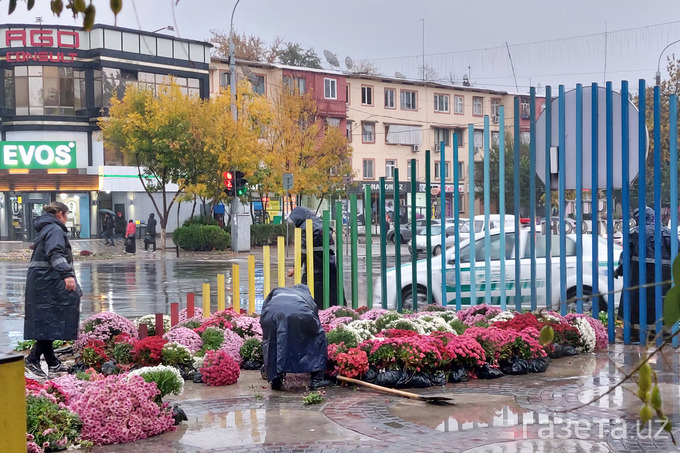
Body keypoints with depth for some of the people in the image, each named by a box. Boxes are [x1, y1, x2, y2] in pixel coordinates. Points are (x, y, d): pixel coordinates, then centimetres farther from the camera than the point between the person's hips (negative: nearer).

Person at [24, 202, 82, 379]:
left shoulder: (45, 229, 22)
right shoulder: (55, 229, -9)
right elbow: (55, 253, -24)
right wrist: (67, 274, -36)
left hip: (39, 282, 10)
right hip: (49, 283, -10)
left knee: (46, 322, 10)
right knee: (52, 322, -10)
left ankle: (52, 363, 14)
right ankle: (33, 359, -14)